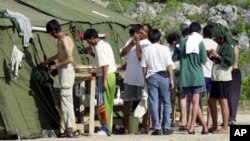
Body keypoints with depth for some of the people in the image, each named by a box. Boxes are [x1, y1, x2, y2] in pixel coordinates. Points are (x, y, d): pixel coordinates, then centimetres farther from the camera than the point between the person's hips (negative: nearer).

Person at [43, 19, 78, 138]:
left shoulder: (64, 40, -16)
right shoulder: (66, 39, 14)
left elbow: (70, 59, -24)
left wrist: (55, 66, -14)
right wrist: (48, 60, 42)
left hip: (66, 71, -10)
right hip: (65, 71, 10)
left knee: (66, 99, -10)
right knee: (65, 99, 11)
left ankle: (70, 128, -11)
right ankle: (64, 129, 14)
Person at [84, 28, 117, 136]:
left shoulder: (99, 47, -14)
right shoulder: (105, 44, 16)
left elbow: (105, 65, -20)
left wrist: (104, 81, -22)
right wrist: (92, 53, 16)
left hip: (105, 77, -10)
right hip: (111, 76, 10)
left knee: (102, 104, -7)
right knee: (108, 104, 12)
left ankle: (105, 129, -8)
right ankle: (108, 128, 16)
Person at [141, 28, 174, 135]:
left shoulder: (146, 50, 1)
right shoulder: (164, 49, -2)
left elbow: (144, 67, 2)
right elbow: (169, 66, -4)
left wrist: (145, 78, 12)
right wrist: (171, 79, 0)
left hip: (151, 76, 1)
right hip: (164, 76, 0)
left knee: (154, 103, 2)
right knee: (166, 103, 7)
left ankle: (157, 128, -1)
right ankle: (166, 127, 4)